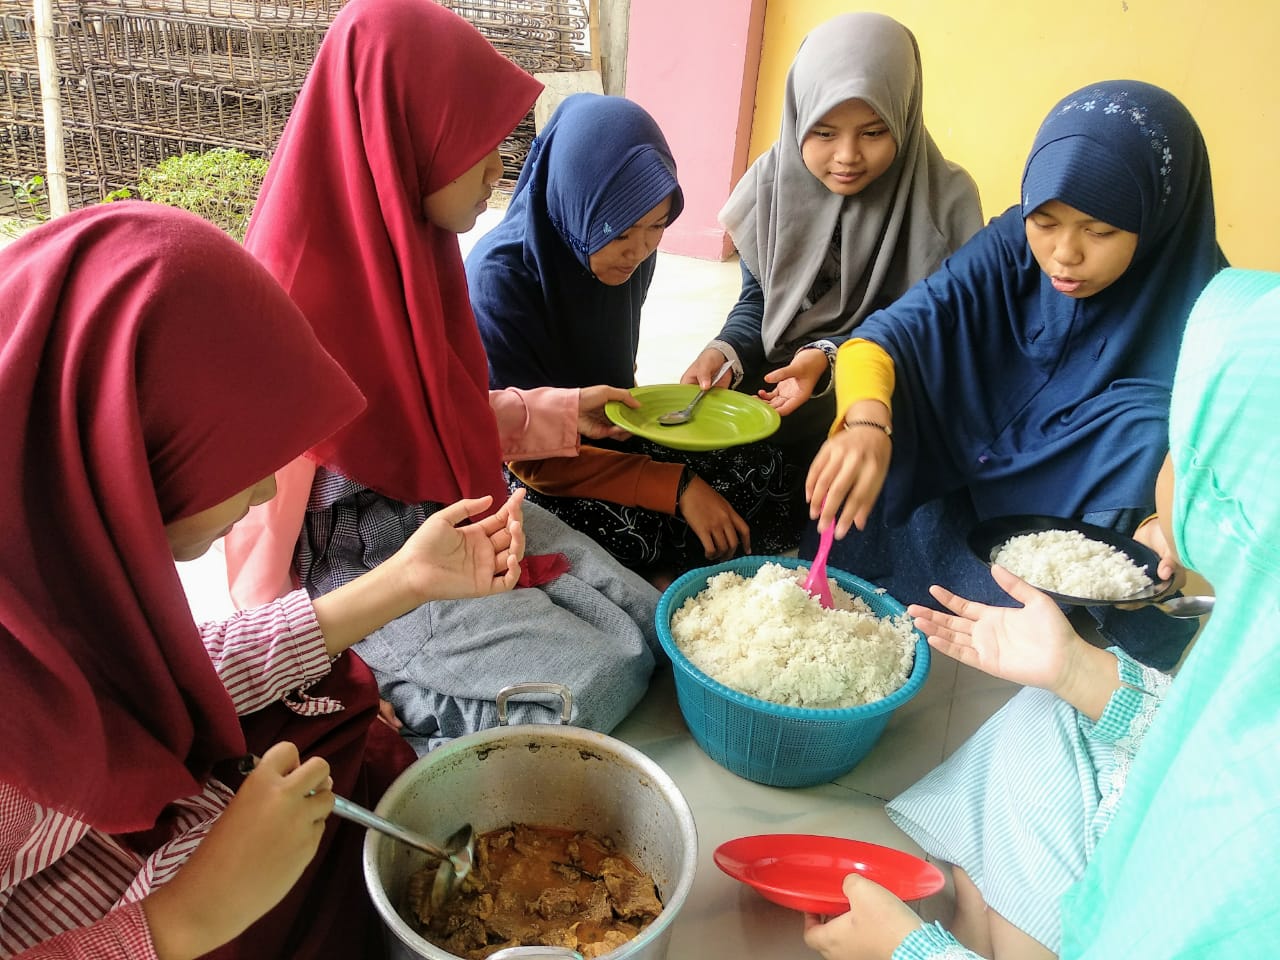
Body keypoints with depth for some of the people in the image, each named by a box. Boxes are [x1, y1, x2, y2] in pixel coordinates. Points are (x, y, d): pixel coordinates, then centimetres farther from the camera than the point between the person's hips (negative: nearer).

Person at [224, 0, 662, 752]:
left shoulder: (410, 245, 0)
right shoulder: (297, 292, -24)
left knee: (649, 628, 2)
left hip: (449, 511, 8)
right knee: (600, 678, -14)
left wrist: (565, 412, 11)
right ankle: (389, 705, 2)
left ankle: (410, 688, 11)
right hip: (360, 556, -8)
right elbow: (266, 508, -18)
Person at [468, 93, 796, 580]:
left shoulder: (629, 254, -7)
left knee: (757, 464, -16)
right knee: (649, 534, -32)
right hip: (531, 475, -6)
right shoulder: (498, 280, -27)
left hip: (610, 432, 6)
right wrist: (676, 487, -28)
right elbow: (530, 458, -24)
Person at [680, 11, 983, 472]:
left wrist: (829, 359, -26)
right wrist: (724, 352, -17)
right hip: (777, 382, 4)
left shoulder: (946, 200, -13)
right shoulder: (773, 181, -4)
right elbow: (758, 300, 4)